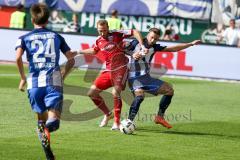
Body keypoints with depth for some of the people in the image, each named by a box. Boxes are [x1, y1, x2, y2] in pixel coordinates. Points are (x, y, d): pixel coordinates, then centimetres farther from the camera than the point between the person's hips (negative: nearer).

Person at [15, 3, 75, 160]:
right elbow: (71, 58, 13)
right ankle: (52, 122, -46)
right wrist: (63, 76, 28)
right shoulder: (57, 37, 17)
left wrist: (23, 78, 5)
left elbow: (18, 57, -7)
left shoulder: (25, 38, 12)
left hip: (34, 83, 1)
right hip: (53, 81, -1)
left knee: (41, 118, 18)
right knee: (53, 116, -10)